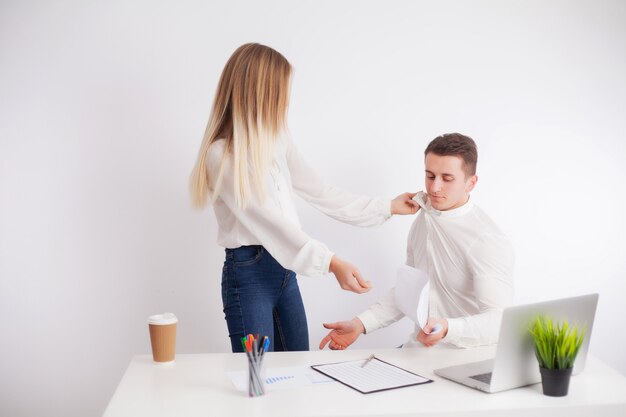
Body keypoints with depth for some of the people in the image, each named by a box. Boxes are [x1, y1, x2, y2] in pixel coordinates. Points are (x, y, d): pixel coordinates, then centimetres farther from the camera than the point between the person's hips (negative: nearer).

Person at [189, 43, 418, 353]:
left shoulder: (275, 141, 8)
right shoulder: (222, 155, -17)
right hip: (249, 273, -7)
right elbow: (269, 221, -24)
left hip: (285, 269, 8)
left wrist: (387, 207, 13)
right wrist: (331, 263, -30)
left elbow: (321, 193, 12)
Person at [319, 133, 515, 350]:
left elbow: (499, 322, -24)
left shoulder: (488, 242, -18)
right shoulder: (423, 220, 8)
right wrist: (360, 324, 5)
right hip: (418, 348, 7)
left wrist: (447, 329, -42)